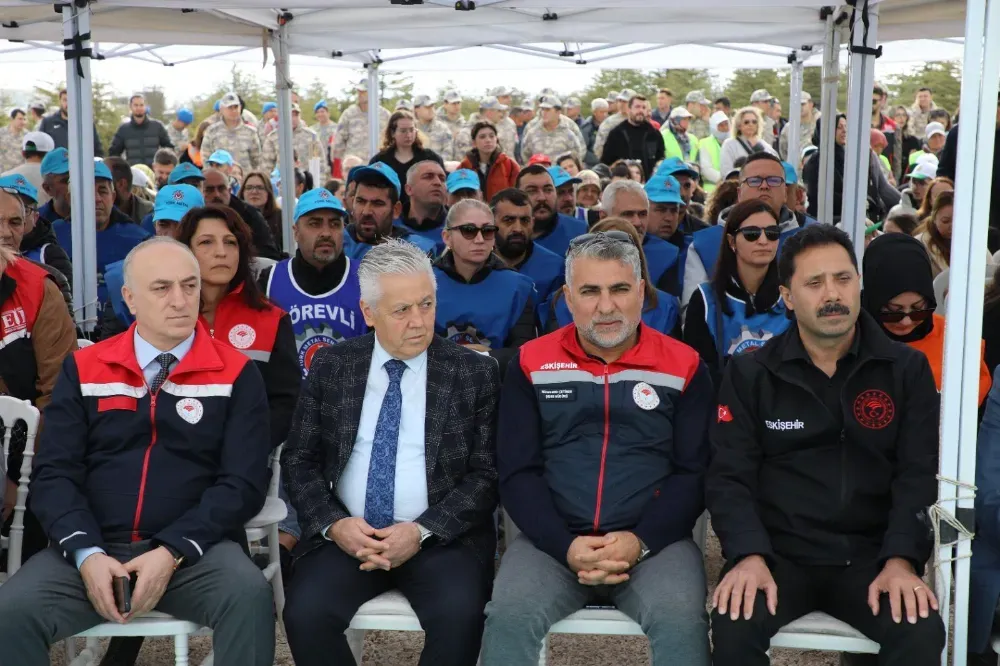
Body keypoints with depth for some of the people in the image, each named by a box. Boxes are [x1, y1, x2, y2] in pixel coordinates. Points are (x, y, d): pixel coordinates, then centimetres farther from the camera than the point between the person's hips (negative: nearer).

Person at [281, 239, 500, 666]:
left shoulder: (475, 373, 0)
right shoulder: (331, 366, 6)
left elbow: (487, 473, -1)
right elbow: (299, 460, 7)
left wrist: (423, 530, -14)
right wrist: (333, 523, -11)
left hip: (442, 536, -1)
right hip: (345, 533, 2)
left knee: (459, 615, -29)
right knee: (305, 613, -24)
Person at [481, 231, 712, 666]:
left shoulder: (684, 367, 5)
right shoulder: (531, 365, 7)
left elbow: (694, 473, 2)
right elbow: (517, 472, 2)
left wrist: (641, 541, -14)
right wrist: (565, 546, -12)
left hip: (655, 542, 0)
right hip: (553, 541, 1)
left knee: (682, 623, -28)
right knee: (509, 618, -27)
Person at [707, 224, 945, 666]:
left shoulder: (907, 370, 5)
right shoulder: (749, 374, 3)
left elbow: (919, 475, -1)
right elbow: (730, 475, -3)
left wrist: (901, 560, -17)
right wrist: (749, 556, -20)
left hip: (871, 556, 1)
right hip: (779, 553, -1)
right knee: (734, 625, -29)